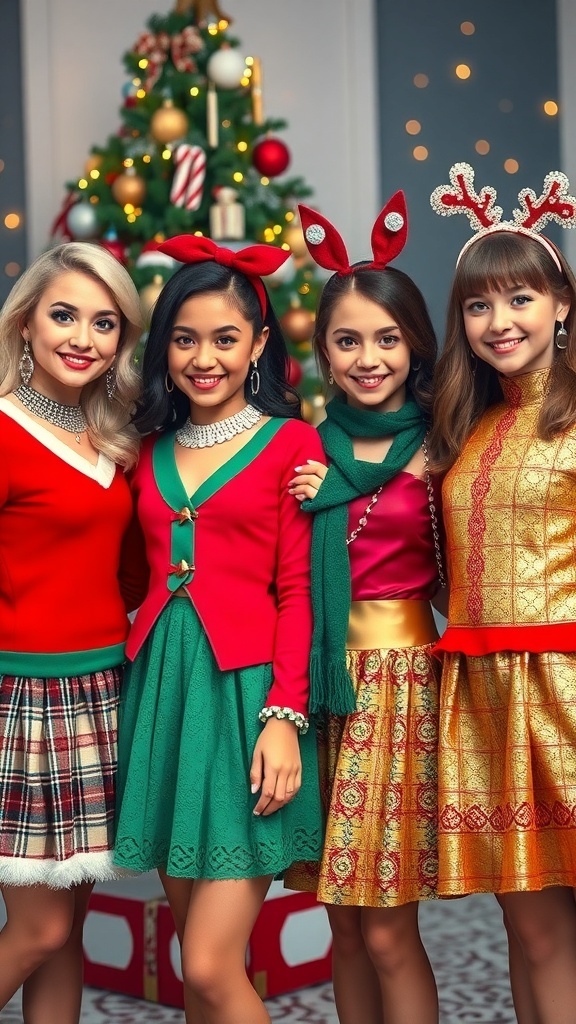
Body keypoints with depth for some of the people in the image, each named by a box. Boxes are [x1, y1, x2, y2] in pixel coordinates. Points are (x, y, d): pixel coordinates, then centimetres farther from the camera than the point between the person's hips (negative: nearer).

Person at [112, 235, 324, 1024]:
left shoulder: (290, 444, -1)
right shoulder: (152, 452, 14)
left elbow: (299, 593, -5)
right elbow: (144, 577, 17)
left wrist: (286, 715, -13)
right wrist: (136, 681, 4)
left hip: (247, 690, -5)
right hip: (162, 688, 5)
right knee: (198, 955, 11)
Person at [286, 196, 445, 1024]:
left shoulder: (433, 449, -4)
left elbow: (458, 574, -1)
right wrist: (304, 507, -4)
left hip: (401, 675, -4)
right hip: (323, 674, 4)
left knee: (387, 929, -3)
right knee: (342, 918, 10)